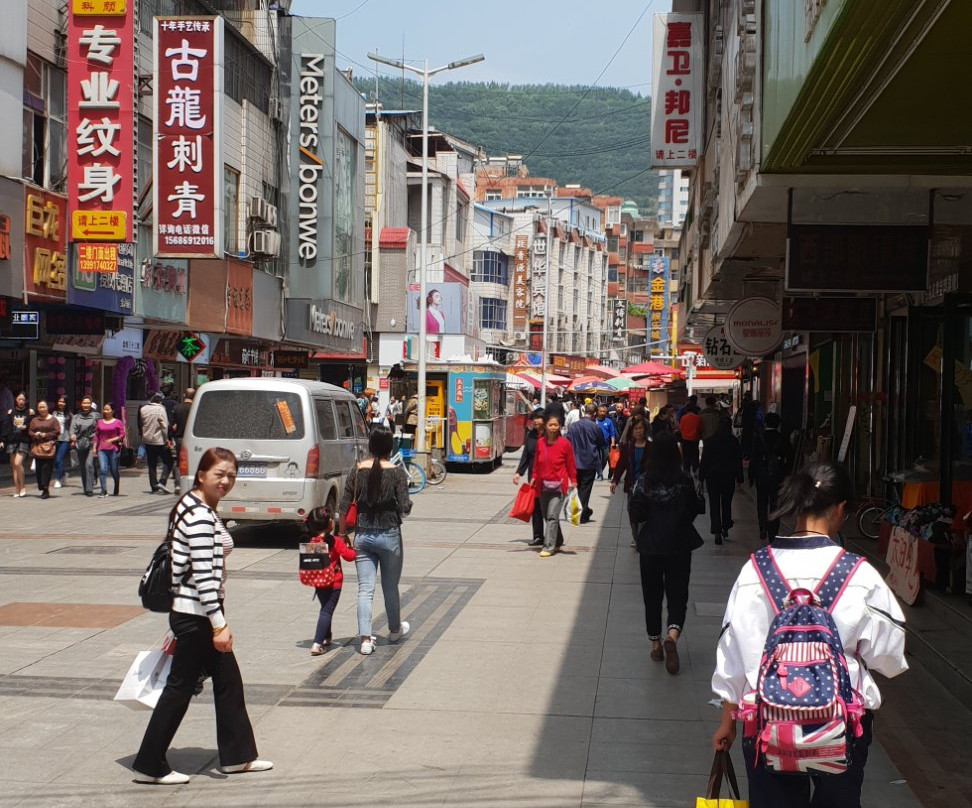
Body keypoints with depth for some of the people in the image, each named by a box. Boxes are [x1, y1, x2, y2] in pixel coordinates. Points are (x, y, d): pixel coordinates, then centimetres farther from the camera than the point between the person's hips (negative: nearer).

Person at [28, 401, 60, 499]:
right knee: (38, 468, 1)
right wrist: (35, 434, -7)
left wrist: (46, 435, -11)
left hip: (49, 446, -4)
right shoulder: (34, 420, 16)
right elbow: (30, 431, 14)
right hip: (37, 446, 4)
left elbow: (57, 432, -2)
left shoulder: (53, 419, 4)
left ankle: (46, 489, -9)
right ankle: (42, 488, 10)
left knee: (47, 468, -10)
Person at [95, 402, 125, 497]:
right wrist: (94, 447, 6)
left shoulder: (118, 422, 2)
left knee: (114, 471, 6)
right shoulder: (100, 422, 12)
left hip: (113, 449, -2)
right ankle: (104, 491, -14)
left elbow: (122, 435, -2)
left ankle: (116, 490, 25)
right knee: (102, 469, -12)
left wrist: (112, 440, -14)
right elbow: (96, 436, 14)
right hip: (102, 450, 2)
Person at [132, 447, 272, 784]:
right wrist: (219, 624, -23)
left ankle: (237, 755, 27)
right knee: (180, 687, 0)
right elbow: (203, 575, -24)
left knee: (228, 681, 16)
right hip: (195, 616, -10)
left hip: (197, 614, 10)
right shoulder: (200, 516, -20)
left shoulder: (201, 509, 12)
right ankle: (149, 766, 10)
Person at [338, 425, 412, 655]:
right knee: (390, 587, 15)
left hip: (363, 536, 2)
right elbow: (405, 508, -14)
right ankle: (395, 630, 34)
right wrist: (408, 504, 9)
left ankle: (365, 639, -7)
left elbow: (344, 507, -1)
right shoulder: (396, 472, -9)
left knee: (365, 589, 1)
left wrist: (342, 534, 8)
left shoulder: (357, 471, -2)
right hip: (389, 535, -2)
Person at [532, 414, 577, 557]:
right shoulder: (540, 443, 4)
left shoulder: (564, 443, -6)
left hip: (559, 485, -5)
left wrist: (573, 482, 0)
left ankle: (549, 547, -10)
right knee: (546, 516, 13)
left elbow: (570, 464, 0)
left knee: (552, 516, -12)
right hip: (543, 485, 5)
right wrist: (534, 477, 11)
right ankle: (558, 541, 32)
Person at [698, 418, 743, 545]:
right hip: (729, 477, 2)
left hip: (713, 477, -2)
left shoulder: (710, 442, -9)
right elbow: (739, 462, 0)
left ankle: (717, 532, -9)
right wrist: (739, 479, 8)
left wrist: (701, 477, 1)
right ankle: (725, 529, 24)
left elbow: (704, 460, -7)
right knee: (727, 503, 18)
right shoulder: (734, 442, -5)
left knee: (714, 505, 0)